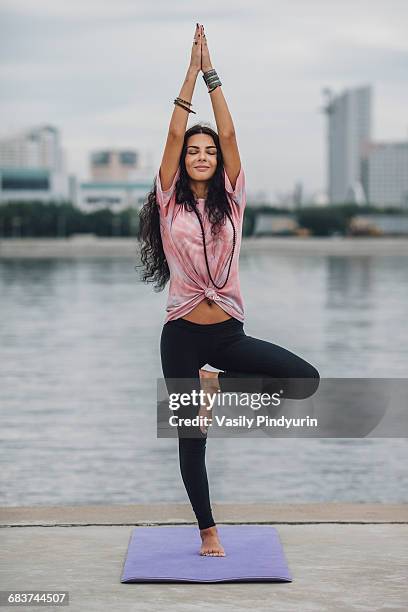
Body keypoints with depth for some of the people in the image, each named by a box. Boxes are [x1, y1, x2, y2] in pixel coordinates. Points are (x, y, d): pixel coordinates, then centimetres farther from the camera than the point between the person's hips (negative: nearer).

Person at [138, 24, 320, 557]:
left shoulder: (231, 201, 6)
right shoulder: (170, 203, 2)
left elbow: (228, 134, -1)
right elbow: (174, 134, -6)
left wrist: (211, 73, -2)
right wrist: (192, 72, -5)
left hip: (229, 333, 2)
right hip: (182, 334, -1)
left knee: (306, 380, -16)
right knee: (191, 437, 3)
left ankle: (216, 383, 6)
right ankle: (208, 532, 18)